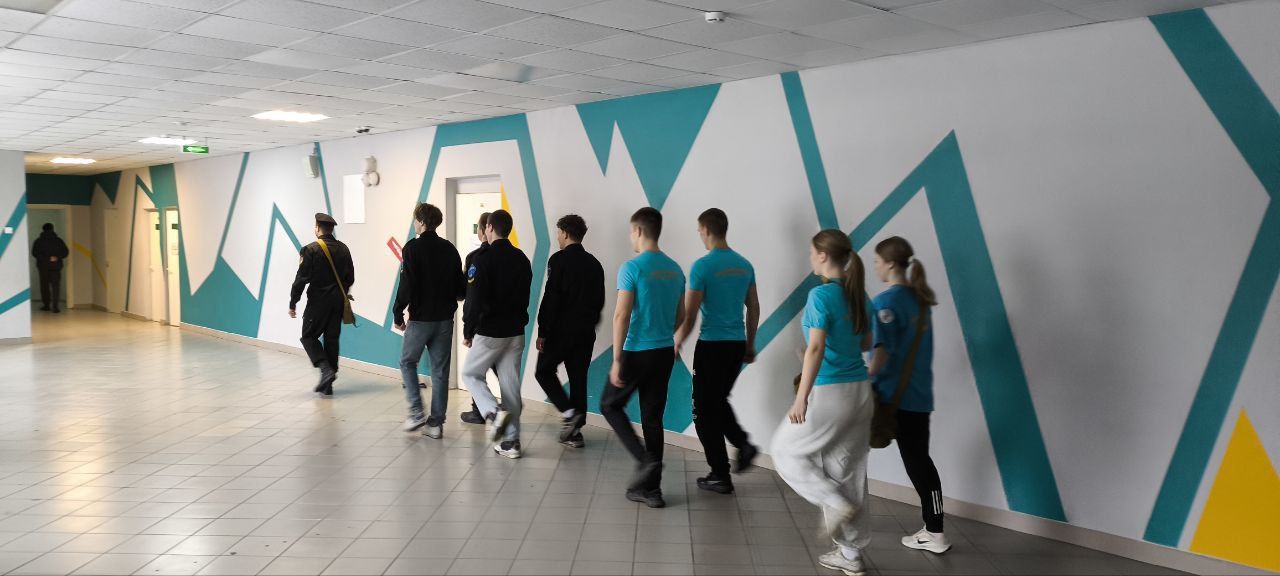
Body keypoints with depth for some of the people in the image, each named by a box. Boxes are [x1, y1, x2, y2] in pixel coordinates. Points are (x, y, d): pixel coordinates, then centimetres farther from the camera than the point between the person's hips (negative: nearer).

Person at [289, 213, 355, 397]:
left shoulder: (311, 250, -12)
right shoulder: (343, 249, 5)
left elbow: (302, 278, -12)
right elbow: (350, 277, 11)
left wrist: (293, 303, -5)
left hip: (318, 301, -5)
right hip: (338, 301, 5)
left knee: (309, 336, 8)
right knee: (332, 338, 9)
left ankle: (326, 369, -12)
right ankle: (327, 385, 13)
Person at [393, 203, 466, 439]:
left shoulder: (413, 248, -9)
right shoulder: (449, 249, 4)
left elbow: (407, 285, -14)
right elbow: (461, 286, 5)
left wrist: (398, 313, -5)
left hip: (420, 318, -4)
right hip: (445, 318, 4)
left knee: (407, 362, 15)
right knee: (440, 370, 8)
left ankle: (416, 413, 5)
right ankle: (436, 422, 10)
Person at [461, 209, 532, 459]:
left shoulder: (482, 260, -13)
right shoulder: (522, 259, 7)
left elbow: (475, 301, -14)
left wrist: (468, 332, -4)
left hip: (489, 333, -5)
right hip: (516, 332, 6)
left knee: (471, 374, 14)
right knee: (511, 384, 9)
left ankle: (494, 412, -9)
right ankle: (511, 441, 11)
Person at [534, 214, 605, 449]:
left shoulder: (559, 260, -10)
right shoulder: (594, 263, 10)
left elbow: (551, 298, -15)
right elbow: (599, 300, 14)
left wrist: (542, 332, -11)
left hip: (561, 330, -6)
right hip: (586, 332, 6)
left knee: (544, 371, 11)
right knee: (578, 378, 10)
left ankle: (568, 411, -6)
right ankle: (574, 431, 13)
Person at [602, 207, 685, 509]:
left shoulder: (632, 268, -13)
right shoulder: (675, 269, 8)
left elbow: (621, 316, -17)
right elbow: (680, 316, 15)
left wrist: (617, 360, -13)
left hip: (636, 352, -6)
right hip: (665, 353, 6)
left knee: (610, 405, 13)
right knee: (653, 417, 10)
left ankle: (645, 459, -3)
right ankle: (649, 487, 13)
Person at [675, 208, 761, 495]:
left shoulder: (702, 266, -13)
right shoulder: (744, 265, 6)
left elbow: (689, 315, -12)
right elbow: (754, 309, 12)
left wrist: (677, 345, 2)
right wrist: (750, 345, 22)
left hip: (711, 345, -7)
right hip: (737, 344, 7)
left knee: (705, 410, 5)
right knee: (719, 401, 25)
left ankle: (721, 476, 8)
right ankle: (743, 443, 5)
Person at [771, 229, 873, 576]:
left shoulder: (821, 295, -14)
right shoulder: (858, 295, 9)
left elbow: (816, 349, -20)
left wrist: (801, 398, -18)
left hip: (829, 392, -7)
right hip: (860, 390, 8)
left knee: (786, 450, 14)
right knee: (847, 469, 14)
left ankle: (836, 504, 2)